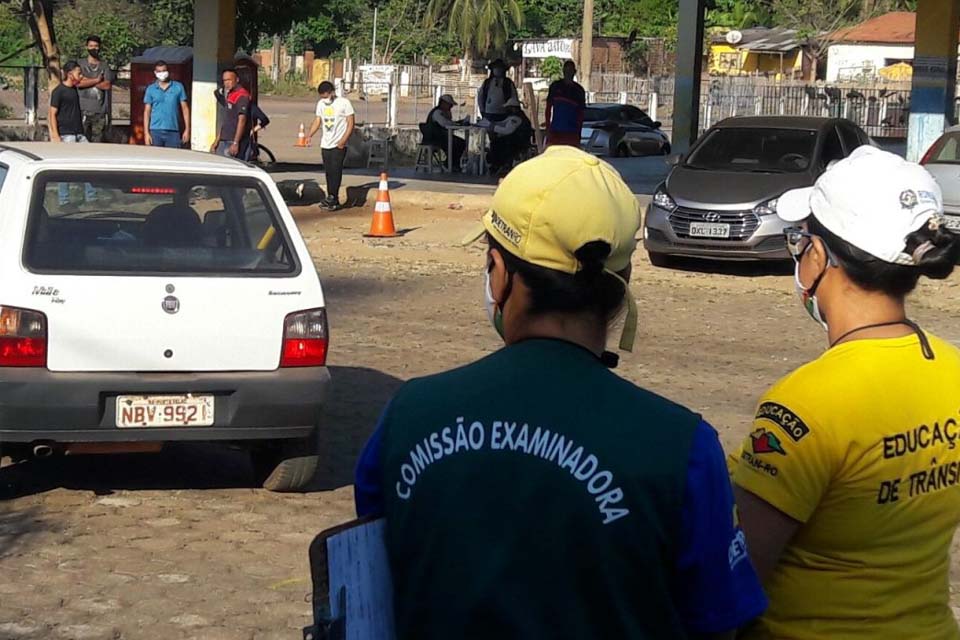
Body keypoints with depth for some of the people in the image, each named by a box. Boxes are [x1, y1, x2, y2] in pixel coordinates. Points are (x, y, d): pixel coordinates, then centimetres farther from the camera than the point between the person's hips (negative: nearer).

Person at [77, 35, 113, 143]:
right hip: (84, 110, -2)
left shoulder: (105, 65, 12)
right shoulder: (81, 64, 8)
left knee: (98, 141, -1)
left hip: (100, 110, 2)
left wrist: (88, 81, -4)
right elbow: (78, 83, -8)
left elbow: (107, 85, -2)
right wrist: (97, 80, -4)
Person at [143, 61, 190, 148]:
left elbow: (185, 109, 7)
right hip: (156, 131, 0)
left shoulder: (178, 87, 7)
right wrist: (147, 132, 0)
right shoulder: (151, 89, 8)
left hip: (173, 131, 0)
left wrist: (187, 129, 0)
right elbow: (147, 111, 8)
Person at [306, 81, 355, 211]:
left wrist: (344, 140, -18)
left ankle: (333, 197, -16)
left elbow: (351, 123, -8)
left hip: (339, 145, -6)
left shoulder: (344, 103, -7)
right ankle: (333, 201, 7)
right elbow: (318, 121, 15)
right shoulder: (320, 104, 10)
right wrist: (309, 135, -2)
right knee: (329, 172, 4)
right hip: (325, 144, 6)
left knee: (336, 170, -14)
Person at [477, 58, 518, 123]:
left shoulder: (508, 83, 8)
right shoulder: (487, 82, 13)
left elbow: (515, 98, 7)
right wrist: (482, 110, 11)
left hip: (503, 116, -2)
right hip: (488, 114, 2)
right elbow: (480, 97, 20)